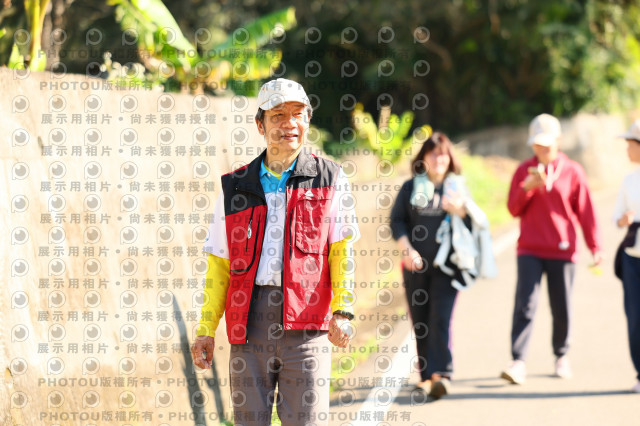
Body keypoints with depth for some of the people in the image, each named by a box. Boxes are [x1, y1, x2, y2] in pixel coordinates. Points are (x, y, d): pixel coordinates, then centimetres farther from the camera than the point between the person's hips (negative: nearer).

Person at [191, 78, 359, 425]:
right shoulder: (235, 187, 14)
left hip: (305, 321, -2)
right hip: (249, 318, 2)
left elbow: (342, 252, 2)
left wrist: (342, 311, -12)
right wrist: (206, 330, 8)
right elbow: (219, 264, 15)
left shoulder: (330, 180, 9)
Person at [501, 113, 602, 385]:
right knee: (525, 305, -12)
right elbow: (514, 209, 4)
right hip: (530, 251, 0)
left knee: (562, 309, 6)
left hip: (563, 251, 0)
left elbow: (585, 211, 4)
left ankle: (561, 356, 25)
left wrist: (595, 247, 0)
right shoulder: (524, 171, 7)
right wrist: (527, 188, -14)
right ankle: (518, 363, -18)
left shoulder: (573, 172, 2)